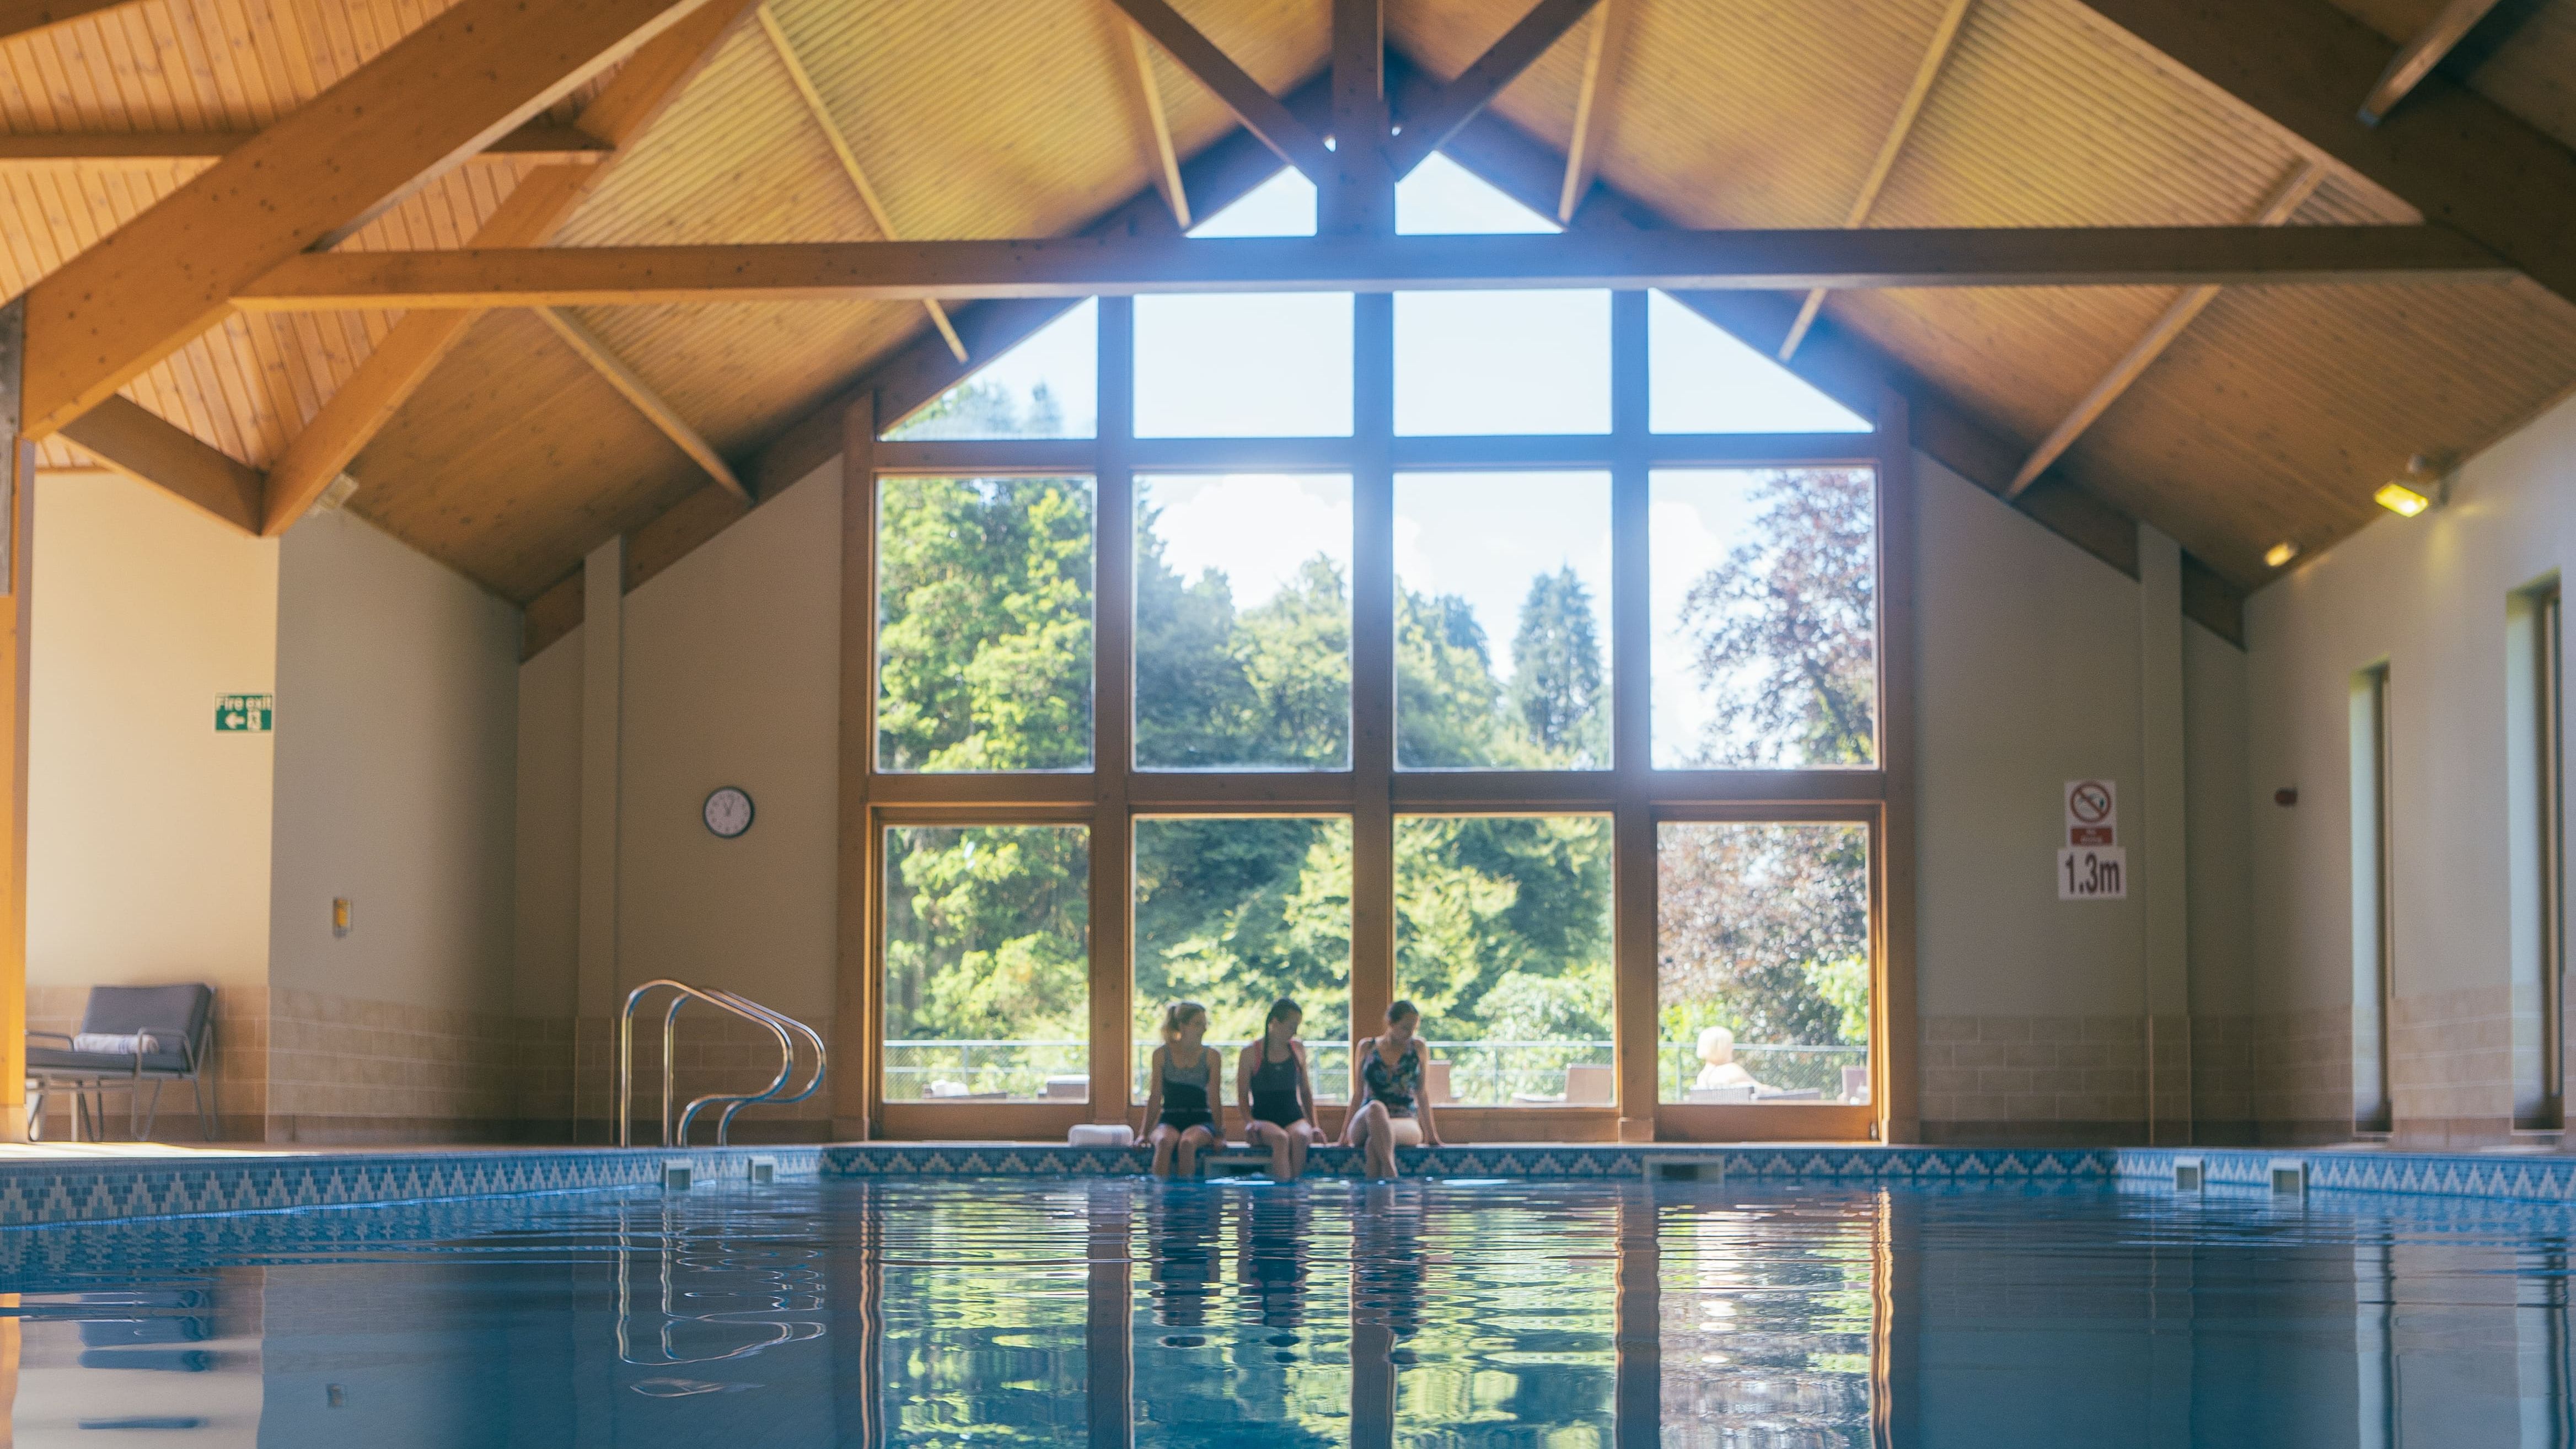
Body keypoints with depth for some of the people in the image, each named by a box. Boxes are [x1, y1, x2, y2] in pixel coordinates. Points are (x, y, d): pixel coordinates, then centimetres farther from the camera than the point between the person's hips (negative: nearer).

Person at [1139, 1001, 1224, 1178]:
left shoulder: (1212, 1056, 4)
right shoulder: (1162, 1054, 5)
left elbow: (1214, 1098, 2)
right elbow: (1156, 1097, 8)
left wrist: (1219, 1135, -4)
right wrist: (1145, 1133, 4)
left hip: (1201, 1120, -1)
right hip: (1170, 1120, 1)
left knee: (1187, 1142, -36)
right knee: (1165, 1142, -35)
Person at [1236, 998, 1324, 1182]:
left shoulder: (1298, 1050, 14)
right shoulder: (1250, 1053, 3)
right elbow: (1242, 1096, 4)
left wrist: (1313, 1126, 12)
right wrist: (1250, 1123, -13)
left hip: (1294, 1118, 3)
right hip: (1263, 1120, -3)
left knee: (1300, 1137, -35)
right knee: (1281, 1139, -38)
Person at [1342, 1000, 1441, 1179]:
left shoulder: (1419, 1048, 13)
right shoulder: (1367, 1048, 14)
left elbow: (1421, 1095, 17)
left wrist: (1430, 1133, 17)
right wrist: (1345, 1132, 14)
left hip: (1406, 1123, 0)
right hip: (1362, 1125, 0)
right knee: (1376, 1108, -39)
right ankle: (1390, 1172, -52)